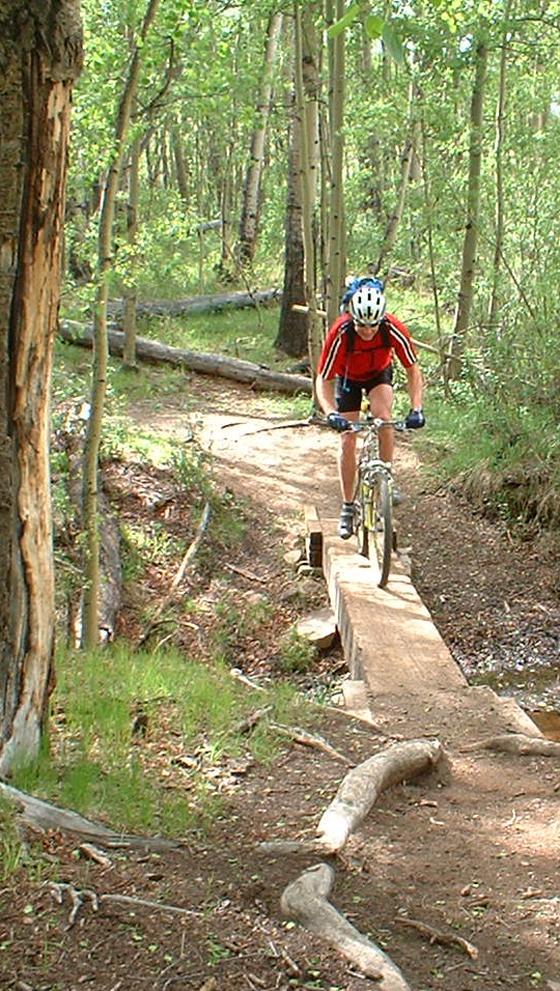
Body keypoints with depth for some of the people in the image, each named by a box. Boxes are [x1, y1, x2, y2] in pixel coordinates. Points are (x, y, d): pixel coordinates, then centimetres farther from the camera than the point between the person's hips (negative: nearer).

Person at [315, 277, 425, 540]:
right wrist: (331, 413, -47)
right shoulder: (340, 333, -36)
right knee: (347, 442, -5)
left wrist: (416, 408, -35)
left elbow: (413, 370, -22)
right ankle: (348, 507, 8)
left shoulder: (393, 329, -33)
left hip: (379, 374, 0)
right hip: (348, 378, 0)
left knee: (383, 416, -29)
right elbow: (323, 381, -30)